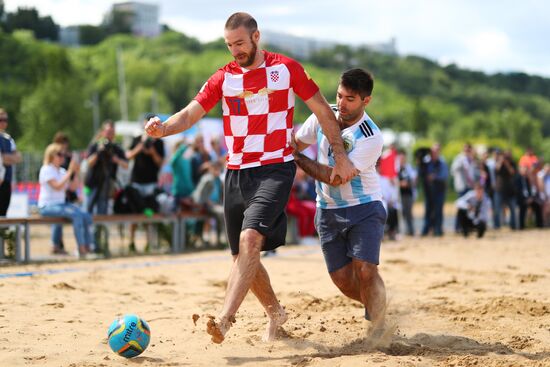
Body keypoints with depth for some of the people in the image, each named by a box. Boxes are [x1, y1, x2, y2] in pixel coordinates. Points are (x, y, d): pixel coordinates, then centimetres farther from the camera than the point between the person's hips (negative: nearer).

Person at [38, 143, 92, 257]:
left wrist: (76, 172, -1)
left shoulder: (62, 171, 14)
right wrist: (70, 171, -17)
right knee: (76, 215, -30)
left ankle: (87, 247, -15)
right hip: (47, 206, -7)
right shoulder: (46, 170, -7)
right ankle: (81, 248, -29)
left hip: (61, 203, 7)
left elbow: (72, 187, 10)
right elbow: (58, 187, -19)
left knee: (86, 216, -16)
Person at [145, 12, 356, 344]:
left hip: (275, 169, -5)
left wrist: (341, 156, 2)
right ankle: (275, 313, 33)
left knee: (250, 238, -25)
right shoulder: (223, 78, 8)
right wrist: (163, 128, -22)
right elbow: (191, 113, -1)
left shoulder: (286, 68, -1)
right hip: (236, 173, 5)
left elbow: (323, 110, 6)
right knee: (243, 256, 9)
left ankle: (225, 319, -33)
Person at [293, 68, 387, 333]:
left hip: (364, 208, -5)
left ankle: (378, 328, -8)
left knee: (365, 271, -20)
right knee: (342, 279, 3)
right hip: (328, 210, 5)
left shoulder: (371, 138, -21)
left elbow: (336, 178, -24)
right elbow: (294, 145, 11)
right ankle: (375, 306, 31)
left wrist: (297, 158, -20)